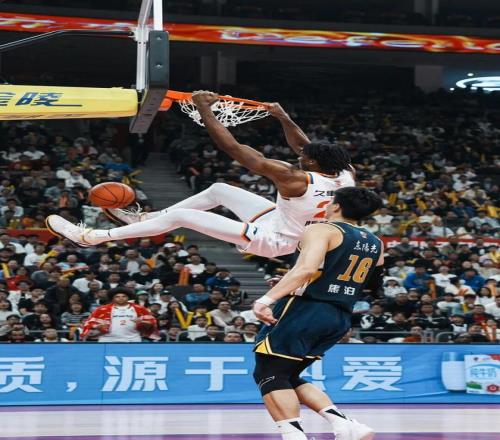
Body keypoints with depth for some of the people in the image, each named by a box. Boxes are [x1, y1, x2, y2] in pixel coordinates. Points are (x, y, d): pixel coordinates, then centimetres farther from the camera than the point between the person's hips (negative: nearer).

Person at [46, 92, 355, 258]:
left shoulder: (294, 180, -32)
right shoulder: (346, 176, -13)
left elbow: (233, 148, -29)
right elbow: (305, 148, 11)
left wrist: (205, 109, -22)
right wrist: (283, 118, 16)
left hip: (272, 238, -8)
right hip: (289, 224, 8)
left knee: (182, 216, -7)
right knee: (218, 190, 17)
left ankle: (94, 237, -1)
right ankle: (147, 218, 31)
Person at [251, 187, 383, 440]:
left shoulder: (322, 230, -7)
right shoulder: (375, 244, 15)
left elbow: (306, 269, -24)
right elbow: (374, 285, 25)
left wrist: (267, 299, -31)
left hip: (304, 312, -8)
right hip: (339, 319, 8)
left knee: (270, 376, -3)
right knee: (287, 378, 18)